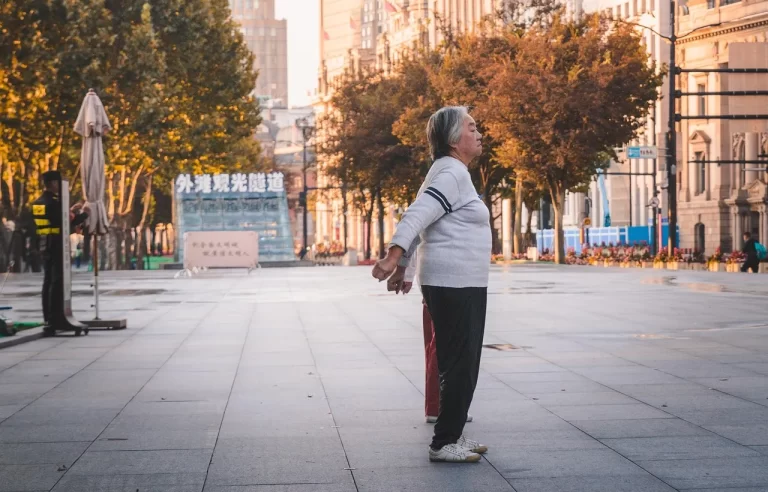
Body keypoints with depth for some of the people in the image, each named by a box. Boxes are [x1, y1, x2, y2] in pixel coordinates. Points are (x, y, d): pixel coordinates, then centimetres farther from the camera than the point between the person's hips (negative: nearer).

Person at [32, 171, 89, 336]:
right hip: (58, 247, -9)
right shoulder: (54, 202, -16)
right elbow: (68, 223, -16)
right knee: (57, 283, -7)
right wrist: (84, 214, -2)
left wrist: (69, 212, 20)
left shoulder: (37, 203, 10)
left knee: (48, 282, 13)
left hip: (45, 247, 9)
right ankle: (53, 321, -11)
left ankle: (48, 319, 18)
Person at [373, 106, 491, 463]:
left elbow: (419, 219, 22)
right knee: (459, 365, -7)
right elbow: (416, 216, -26)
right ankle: (444, 443, -3)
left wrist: (402, 266, 25)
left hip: (460, 285, 10)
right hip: (454, 284, -10)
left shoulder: (451, 173, 18)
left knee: (461, 365, 15)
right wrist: (393, 256, -36)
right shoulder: (452, 173, -14)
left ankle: (453, 435, 22)